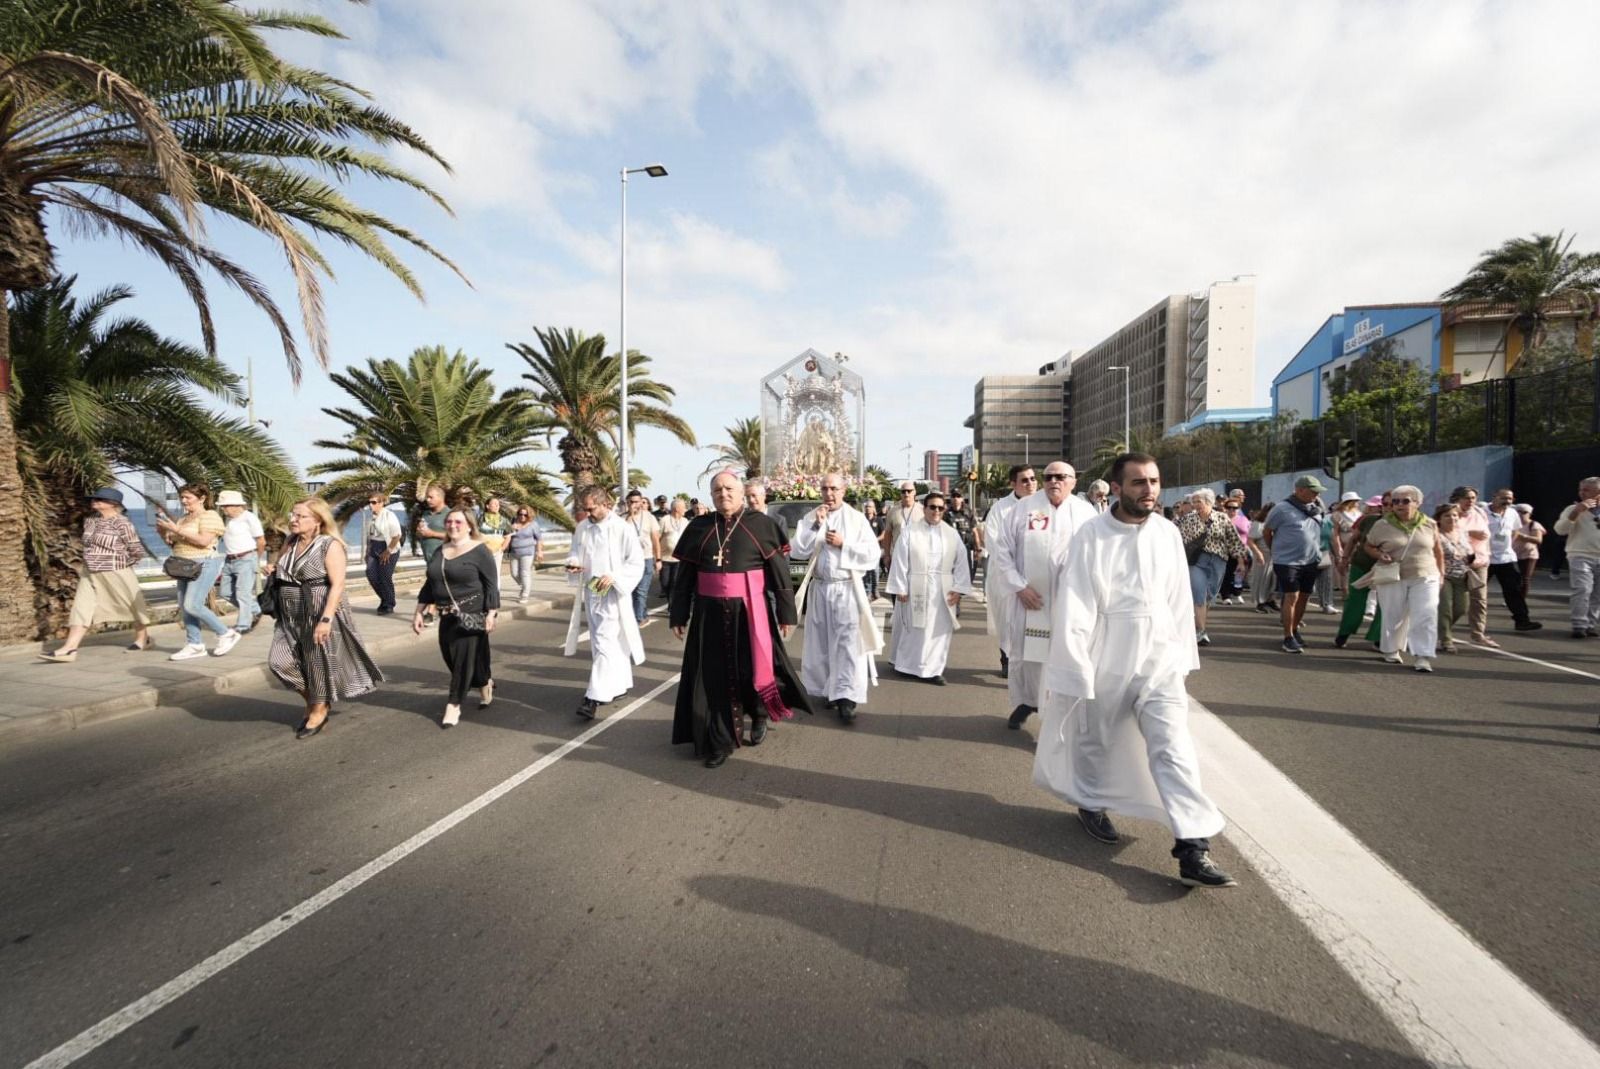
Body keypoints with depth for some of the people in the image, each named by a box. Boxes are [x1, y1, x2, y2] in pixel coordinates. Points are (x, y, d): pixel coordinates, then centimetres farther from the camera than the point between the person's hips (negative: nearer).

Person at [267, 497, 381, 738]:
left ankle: (318, 712, 20)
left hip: (320, 614, -7)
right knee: (279, 662, 3)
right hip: (292, 616, 7)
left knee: (319, 663, 3)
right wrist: (273, 571, 5)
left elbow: (337, 584, -19)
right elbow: (282, 575, 28)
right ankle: (312, 701, 24)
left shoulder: (330, 545, -13)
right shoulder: (290, 544, 9)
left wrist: (326, 619, -25)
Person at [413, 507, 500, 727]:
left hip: (472, 615, -7)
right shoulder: (440, 552, 11)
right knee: (452, 658, 12)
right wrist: (419, 612, 12)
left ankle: (454, 705, 4)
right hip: (447, 616, 7)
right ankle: (486, 686, 34)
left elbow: (491, 585, -12)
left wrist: (491, 614, -18)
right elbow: (429, 584, 16)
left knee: (465, 658, -3)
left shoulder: (479, 551, -9)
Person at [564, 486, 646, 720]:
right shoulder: (582, 529, 6)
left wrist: (613, 577, -23)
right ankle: (618, 685, 28)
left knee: (605, 644, -10)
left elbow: (637, 563, -10)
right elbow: (575, 553, 17)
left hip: (612, 595, -6)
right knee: (600, 643, 14)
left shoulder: (623, 529, -11)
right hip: (590, 594, 7)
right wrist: (573, 564, -7)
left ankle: (595, 697, -10)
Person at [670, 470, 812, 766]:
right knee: (714, 675, 6)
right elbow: (684, 576, 8)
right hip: (710, 614, 2)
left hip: (750, 612, -2)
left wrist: (786, 612, -3)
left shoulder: (760, 525, -3)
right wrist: (678, 614, 7)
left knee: (753, 668, 5)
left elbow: (779, 570, -2)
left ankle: (760, 716, 37)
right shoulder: (698, 528, 4)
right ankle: (719, 741, 20)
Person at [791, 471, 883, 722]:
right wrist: (816, 525, -12)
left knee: (848, 644, -7)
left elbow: (873, 554, -5)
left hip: (847, 589, -2)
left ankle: (846, 698, -5)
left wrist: (843, 543, -14)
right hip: (819, 589, 3)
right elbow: (797, 550, -5)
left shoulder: (857, 519, 0)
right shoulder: (810, 518, 5)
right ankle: (829, 689, 24)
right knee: (821, 643, 10)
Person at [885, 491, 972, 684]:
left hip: (943, 591, 3)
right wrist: (900, 588, -8)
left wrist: (958, 588, -3)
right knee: (914, 629, 7)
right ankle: (907, 665, 21)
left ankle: (933, 669, 15)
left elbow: (961, 563, 4)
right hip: (916, 589, -3)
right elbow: (900, 561, -5)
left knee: (939, 630, 5)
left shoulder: (952, 534, 5)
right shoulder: (910, 532, -3)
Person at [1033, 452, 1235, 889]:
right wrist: (1069, 670, -14)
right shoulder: (1092, 535, -13)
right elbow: (1074, 606, -14)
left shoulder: (1168, 533, 0)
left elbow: (1179, 598, 7)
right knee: (1095, 741, 16)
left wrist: (1183, 653, 10)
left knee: (1174, 749, -4)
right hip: (1106, 660, -3)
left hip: (1160, 659, 3)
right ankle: (1091, 803, 41)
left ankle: (1193, 849, 0)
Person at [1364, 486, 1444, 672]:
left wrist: (1441, 573, 11)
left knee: (1426, 616, -8)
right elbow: (1369, 546, 8)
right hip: (1392, 579, -1)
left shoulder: (1429, 525, 4)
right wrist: (1379, 555, -12)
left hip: (1425, 578, 1)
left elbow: (1438, 551, 13)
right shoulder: (1382, 525, -2)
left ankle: (1423, 656, -6)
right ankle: (1391, 650, 24)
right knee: (1393, 616, 7)